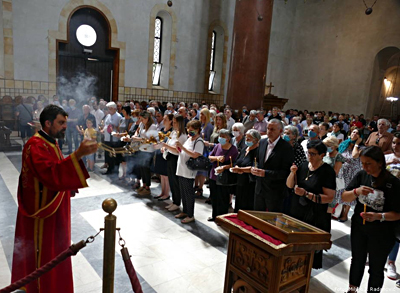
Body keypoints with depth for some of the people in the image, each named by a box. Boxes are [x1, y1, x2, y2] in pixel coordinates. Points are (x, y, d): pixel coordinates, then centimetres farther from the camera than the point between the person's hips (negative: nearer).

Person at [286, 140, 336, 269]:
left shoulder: (327, 171, -12)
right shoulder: (303, 166, 3)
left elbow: (329, 197, -16)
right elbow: (289, 185, 7)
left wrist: (306, 194, -23)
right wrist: (292, 173, -13)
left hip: (315, 216, -5)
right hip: (297, 211, 5)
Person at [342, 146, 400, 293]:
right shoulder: (361, 175, -6)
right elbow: (344, 197, -5)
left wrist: (379, 216, -32)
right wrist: (356, 191, -24)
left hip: (381, 234, -4)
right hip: (358, 228, 4)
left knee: (376, 268, 13)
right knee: (357, 261, 23)